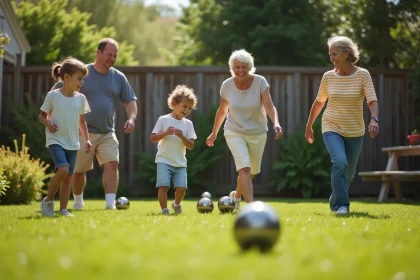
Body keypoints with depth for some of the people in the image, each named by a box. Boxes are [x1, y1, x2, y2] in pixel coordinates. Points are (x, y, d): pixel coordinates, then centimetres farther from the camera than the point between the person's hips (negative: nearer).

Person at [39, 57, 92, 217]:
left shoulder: (81, 98, 5)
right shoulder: (53, 95, -6)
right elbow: (42, 115, 3)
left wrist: (87, 139, 11)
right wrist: (48, 123, -17)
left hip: (72, 143, 5)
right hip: (55, 140, -5)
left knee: (68, 176, 4)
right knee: (63, 169, -23)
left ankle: (63, 209, 13)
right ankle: (47, 201, -4)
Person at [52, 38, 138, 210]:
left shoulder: (119, 78, 6)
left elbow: (130, 100, 7)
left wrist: (132, 118, -11)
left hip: (108, 133, 2)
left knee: (112, 164, -16)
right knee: (79, 170, 7)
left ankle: (110, 203, -17)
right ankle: (78, 202, 29)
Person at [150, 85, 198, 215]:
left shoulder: (188, 124, 6)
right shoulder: (163, 120, -1)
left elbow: (191, 146, 1)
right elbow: (152, 138, -3)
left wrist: (182, 136, -16)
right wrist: (165, 133, -18)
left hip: (180, 163, 2)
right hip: (164, 160, -2)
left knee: (181, 187, -7)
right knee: (163, 185, -17)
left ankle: (176, 204, 24)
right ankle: (164, 210, -5)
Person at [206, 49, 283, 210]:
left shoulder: (260, 82, -14)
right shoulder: (227, 85, -9)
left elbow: (269, 106, -24)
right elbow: (222, 110, 6)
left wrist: (276, 123, -43)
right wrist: (214, 133, 13)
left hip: (258, 133, 1)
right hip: (235, 132, -1)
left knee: (252, 172, 13)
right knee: (244, 167, -22)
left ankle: (236, 196, 42)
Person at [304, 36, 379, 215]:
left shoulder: (362, 75, -8)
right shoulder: (328, 76, -2)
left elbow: (372, 100, -18)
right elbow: (319, 102, 12)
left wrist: (374, 119, -38)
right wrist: (309, 126, 17)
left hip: (355, 131, 0)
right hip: (332, 128, 0)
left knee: (349, 172, 10)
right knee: (340, 162, -25)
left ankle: (335, 202, 35)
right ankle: (341, 205, -19)